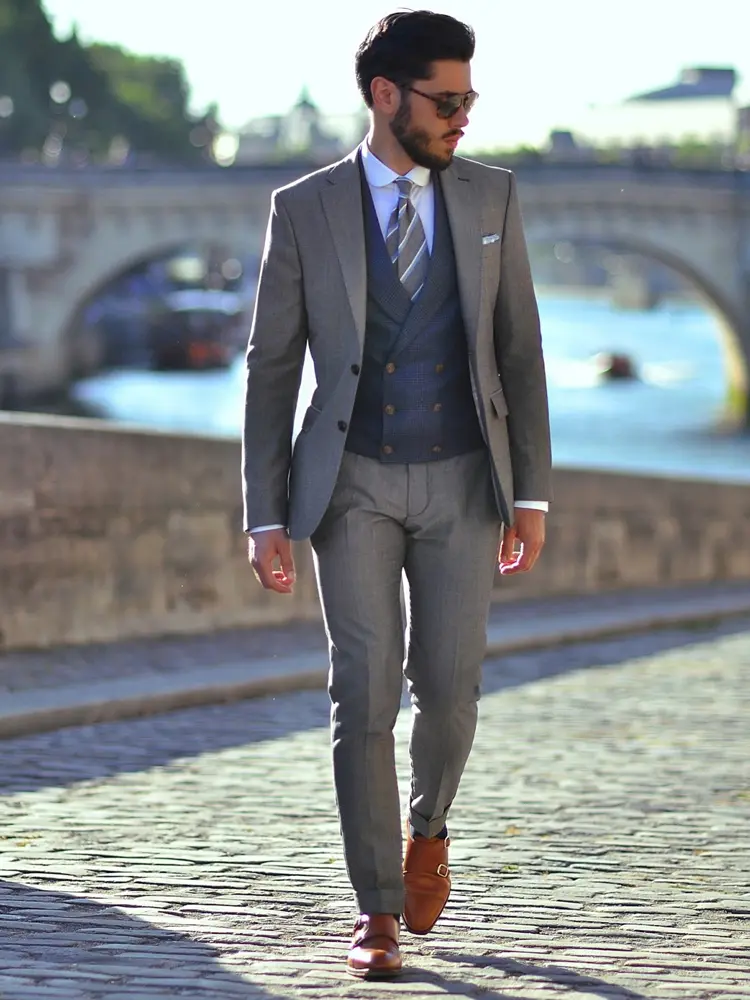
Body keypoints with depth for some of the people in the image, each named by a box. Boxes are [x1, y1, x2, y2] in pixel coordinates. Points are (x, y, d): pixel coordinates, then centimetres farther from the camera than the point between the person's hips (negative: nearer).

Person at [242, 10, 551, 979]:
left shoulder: (491, 197, 2)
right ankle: (376, 912, -1)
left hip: (461, 480, 2)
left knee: (448, 686, -2)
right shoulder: (304, 210, -4)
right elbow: (271, 369, -1)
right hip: (355, 482, -2)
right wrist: (265, 518, -6)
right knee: (364, 691, -8)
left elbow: (519, 351, 5)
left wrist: (531, 494, 0)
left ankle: (427, 827, 30)